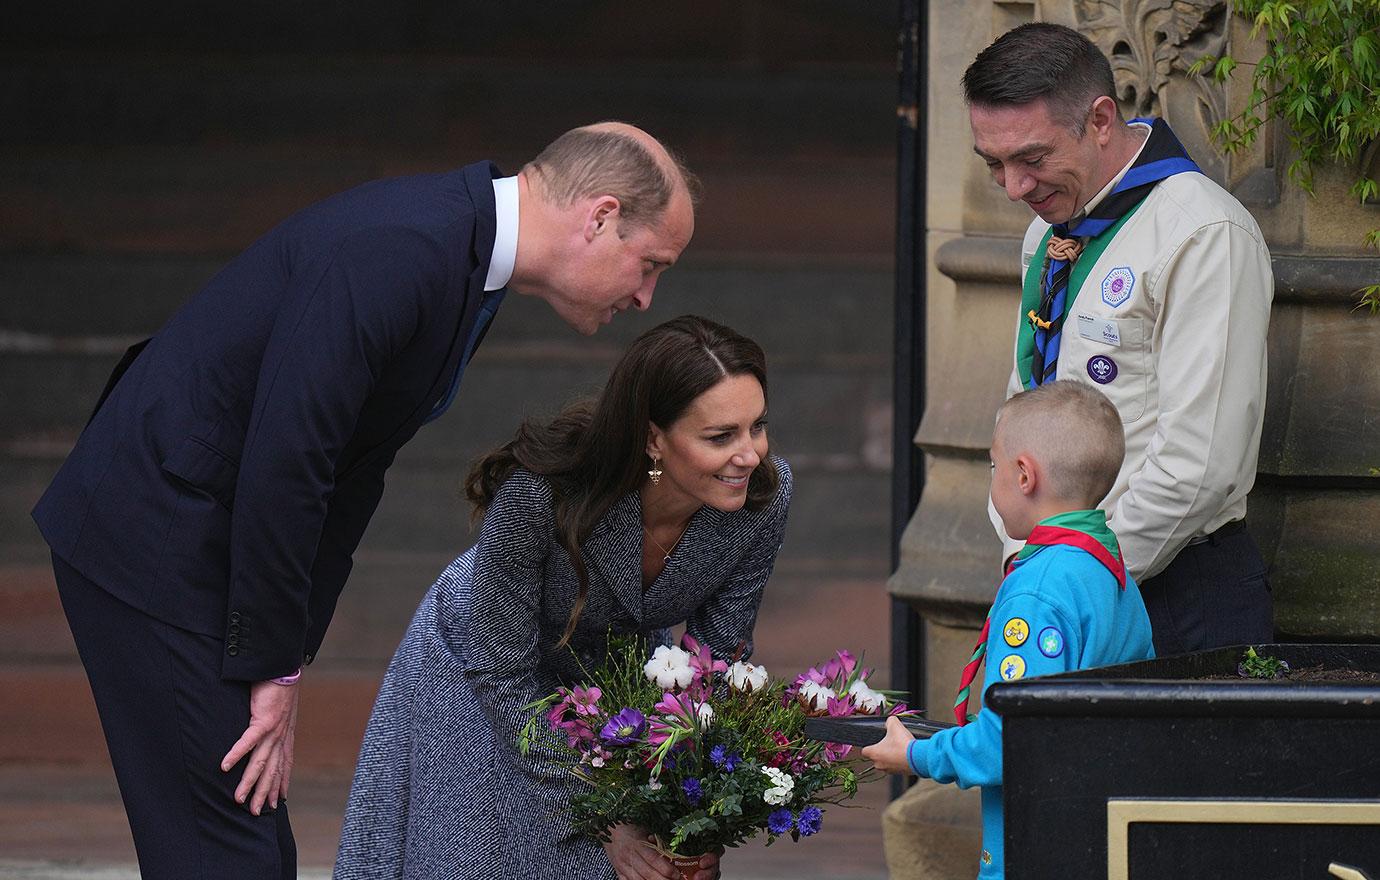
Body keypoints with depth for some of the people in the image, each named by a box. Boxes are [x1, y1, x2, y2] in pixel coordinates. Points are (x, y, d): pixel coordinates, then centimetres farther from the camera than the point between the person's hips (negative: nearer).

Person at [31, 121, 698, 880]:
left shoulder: (467, 261, 9)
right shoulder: (397, 250, -24)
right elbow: (281, 467, -25)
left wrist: (288, 659, 8)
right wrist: (274, 671, -17)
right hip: (153, 539, -10)